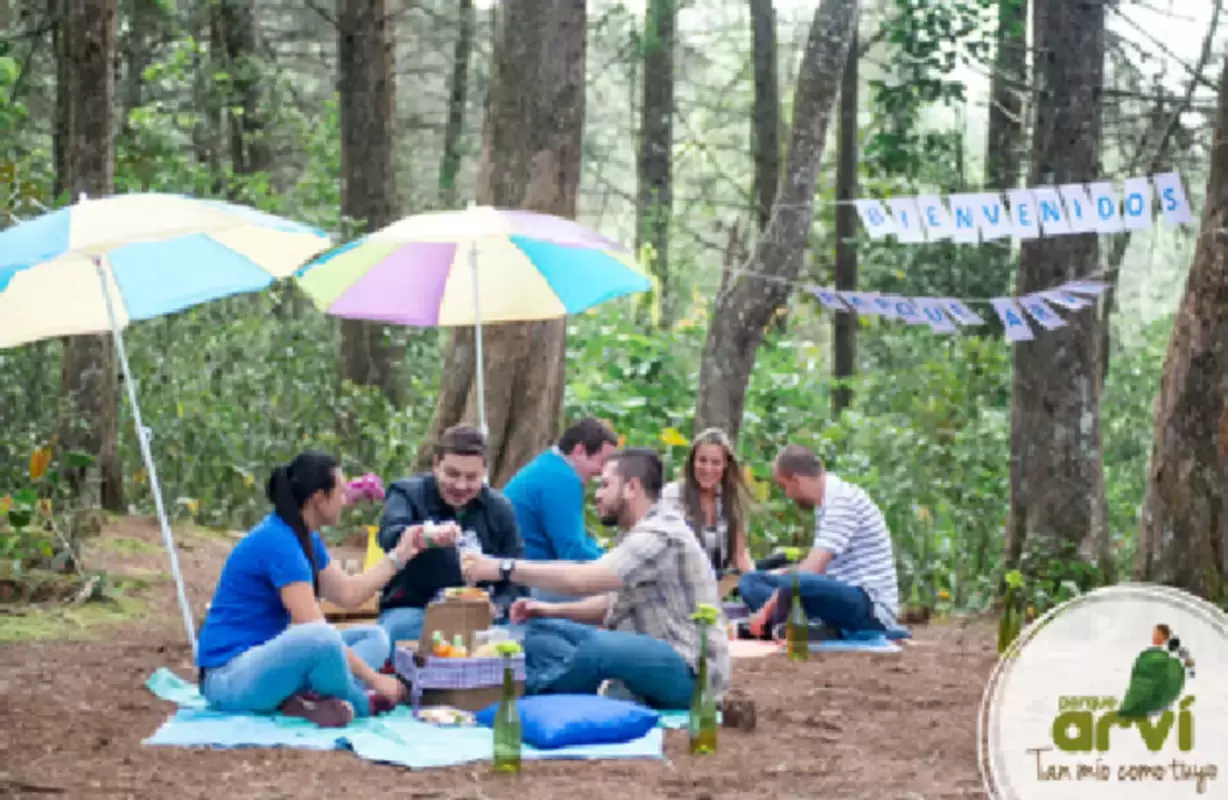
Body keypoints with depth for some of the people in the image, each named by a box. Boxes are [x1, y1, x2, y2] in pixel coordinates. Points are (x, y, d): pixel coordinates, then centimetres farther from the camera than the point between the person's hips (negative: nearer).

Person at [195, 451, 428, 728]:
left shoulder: (305, 538, 10)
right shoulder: (279, 542, -21)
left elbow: (348, 594, 20)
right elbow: (315, 633, -23)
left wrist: (399, 555, 19)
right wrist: (374, 679, -18)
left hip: (266, 659, 11)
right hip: (229, 677, -11)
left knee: (374, 638, 9)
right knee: (324, 639, -38)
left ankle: (302, 701, -17)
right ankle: (362, 704, -8)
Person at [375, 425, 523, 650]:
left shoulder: (499, 509, 8)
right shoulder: (407, 493, -4)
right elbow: (389, 537, -28)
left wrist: (498, 607, -16)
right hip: (412, 611, -3)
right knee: (398, 629, -38)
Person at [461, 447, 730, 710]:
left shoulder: (660, 534, -18)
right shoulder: (637, 533, 14)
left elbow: (582, 580, -29)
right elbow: (615, 603, 20)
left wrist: (505, 568, -22)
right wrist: (552, 610, 5)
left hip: (689, 673, -10)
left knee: (599, 646, -37)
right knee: (541, 630, 6)